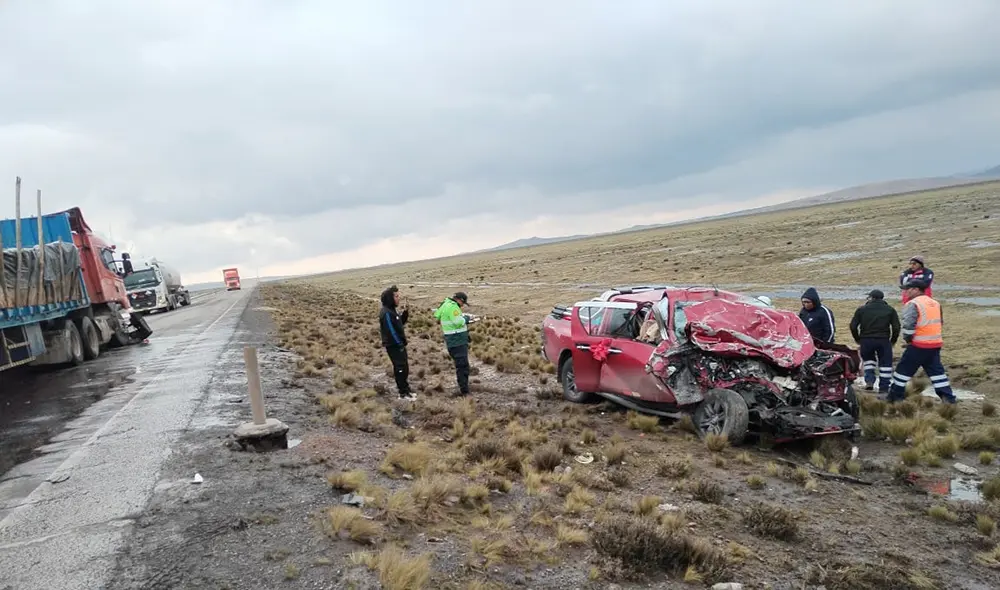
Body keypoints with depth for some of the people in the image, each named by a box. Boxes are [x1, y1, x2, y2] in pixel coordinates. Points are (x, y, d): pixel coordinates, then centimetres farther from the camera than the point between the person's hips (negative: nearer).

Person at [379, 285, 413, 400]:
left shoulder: (391, 310, 11)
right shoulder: (386, 313, -21)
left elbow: (400, 323, 19)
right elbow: (391, 331, -23)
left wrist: (405, 313, 4)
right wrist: (400, 344, -17)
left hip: (398, 344, 10)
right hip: (394, 346, -10)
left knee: (404, 367, 17)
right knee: (401, 368, -4)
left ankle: (403, 387, 28)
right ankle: (403, 393, 4)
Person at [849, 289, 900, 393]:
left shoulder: (861, 309, 6)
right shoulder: (890, 310, 7)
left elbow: (853, 326, 2)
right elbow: (896, 327, 0)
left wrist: (857, 339, 14)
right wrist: (893, 340, 12)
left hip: (866, 340, 1)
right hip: (884, 341, -1)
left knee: (868, 360, 23)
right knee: (885, 364, 9)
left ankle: (869, 380, 6)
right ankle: (884, 388, 7)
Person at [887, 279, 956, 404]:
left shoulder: (913, 304, -12)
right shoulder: (936, 303, 15)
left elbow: (908, 324, -23)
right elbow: (941, 323, 25)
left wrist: (907, 338, -7)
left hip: (919, 345, -7)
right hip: (936, 344, 7)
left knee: (904, 369, 3)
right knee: (936, 370, 14)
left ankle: (895, 396, 9)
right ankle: (948, 397, 10)